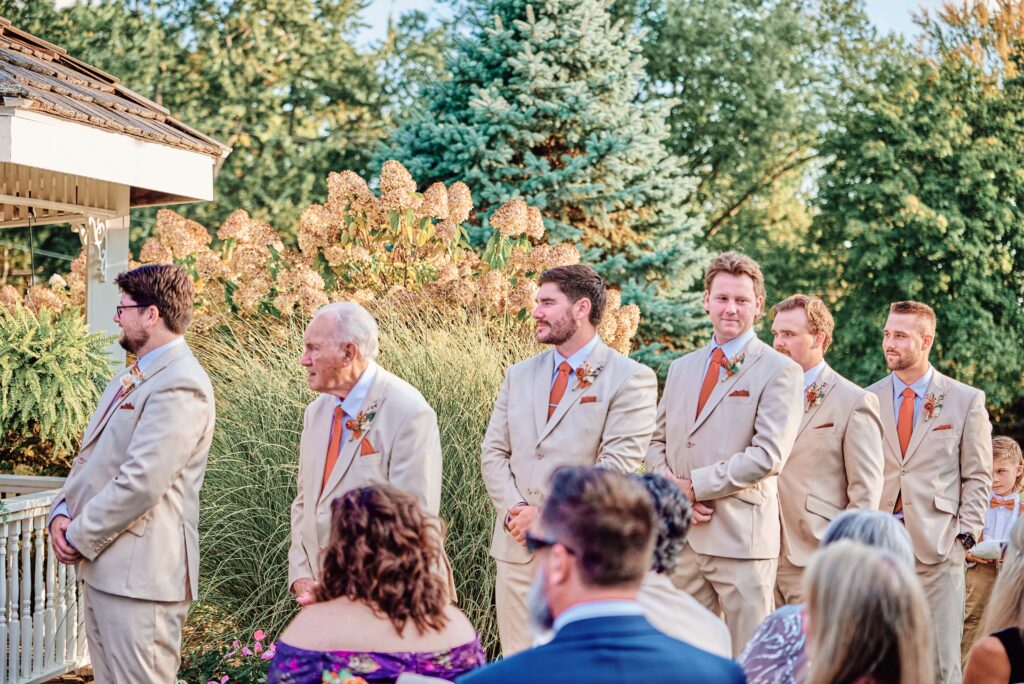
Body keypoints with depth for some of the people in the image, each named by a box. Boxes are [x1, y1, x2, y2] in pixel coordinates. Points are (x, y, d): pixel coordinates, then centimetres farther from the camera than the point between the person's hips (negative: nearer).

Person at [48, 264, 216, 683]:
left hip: (139, 573, -10)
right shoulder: (130, 379, 17)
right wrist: (62, 512, 2)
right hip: (102, 566, 10)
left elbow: (140, 484, -22)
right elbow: (90, 456, 20)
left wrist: (79, 538, -13)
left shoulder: (180, 386, -16)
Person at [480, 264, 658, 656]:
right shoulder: (519, 376, 14)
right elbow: (493, 452, 11)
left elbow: (618, 465, -13)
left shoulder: (630, 379, -5)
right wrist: (513, 511, -7)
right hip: (517, 548, 5)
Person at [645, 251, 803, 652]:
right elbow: (658, 441, 18)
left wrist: (694, 485, -13)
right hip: (681, 537, 6)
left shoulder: (779, 372, -4)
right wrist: (670, 488, -3)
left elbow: (767, 456, -14)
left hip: (741, 539, -6)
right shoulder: (681, 368, 17)